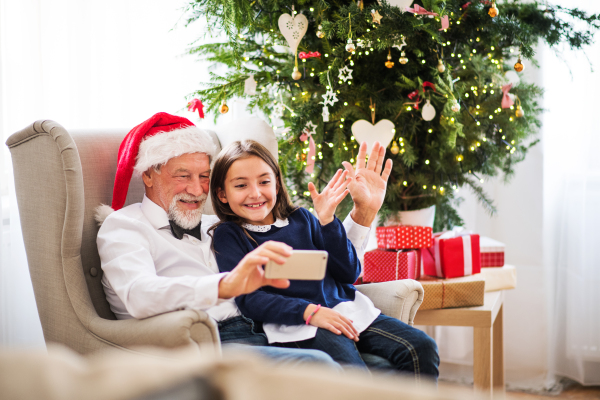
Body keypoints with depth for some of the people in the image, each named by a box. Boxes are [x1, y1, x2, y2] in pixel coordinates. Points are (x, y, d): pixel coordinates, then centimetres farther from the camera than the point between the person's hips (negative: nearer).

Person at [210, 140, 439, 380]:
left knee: (421, 349, -17)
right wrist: (309, 311, -17)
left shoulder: (300, 218, 19)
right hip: (294, 324, -5)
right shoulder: (227, 236, 7)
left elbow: (349, 274, 12)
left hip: (344, 310, 5)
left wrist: (326, 220, 1)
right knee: (352, 372, -36)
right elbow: (247, 299, -6)